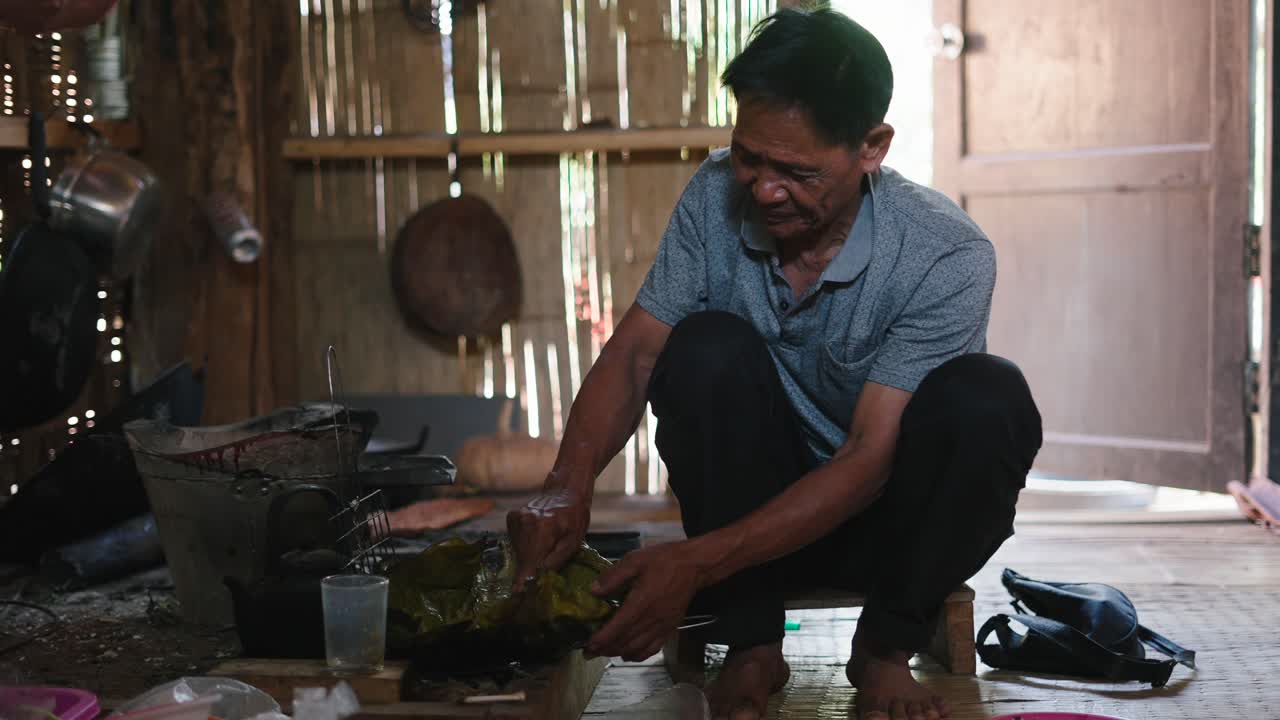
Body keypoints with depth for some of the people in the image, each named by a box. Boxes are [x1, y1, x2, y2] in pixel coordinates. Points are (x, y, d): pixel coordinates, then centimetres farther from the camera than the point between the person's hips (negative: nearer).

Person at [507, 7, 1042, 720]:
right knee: (708, 348, -26)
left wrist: (696, 562, -38)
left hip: (889, 522, -2)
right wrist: (569, 486, -32)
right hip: (753, 501, 2)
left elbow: (869, 458, -28)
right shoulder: (717, 196, -12)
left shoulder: (948, 255, -24)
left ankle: (885, 646, -10)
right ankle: (751, 643, -16)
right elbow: (634, 353, -12)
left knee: (988, 396, -30)